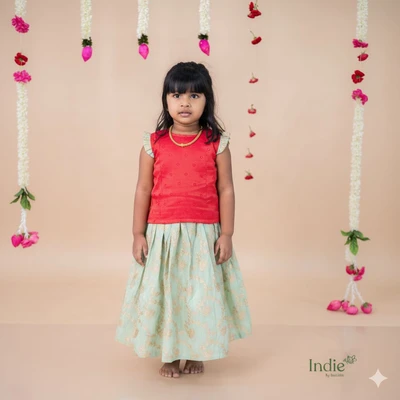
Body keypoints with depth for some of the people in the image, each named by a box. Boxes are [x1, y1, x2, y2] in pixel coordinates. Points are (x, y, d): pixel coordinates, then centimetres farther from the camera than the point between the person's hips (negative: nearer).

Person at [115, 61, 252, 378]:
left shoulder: (217, 143, -3)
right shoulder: (153, 143, -1)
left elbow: (226, 190, -1)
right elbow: (143, 190, 1)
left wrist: (226, 234, -4)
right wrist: (138, 234, -1)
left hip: (203, 234, 0)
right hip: (161, 233, 1)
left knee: (202, 294, 9)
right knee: (162, 293, 10)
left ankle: (196, 353, 31)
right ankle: (169, 355, 30)